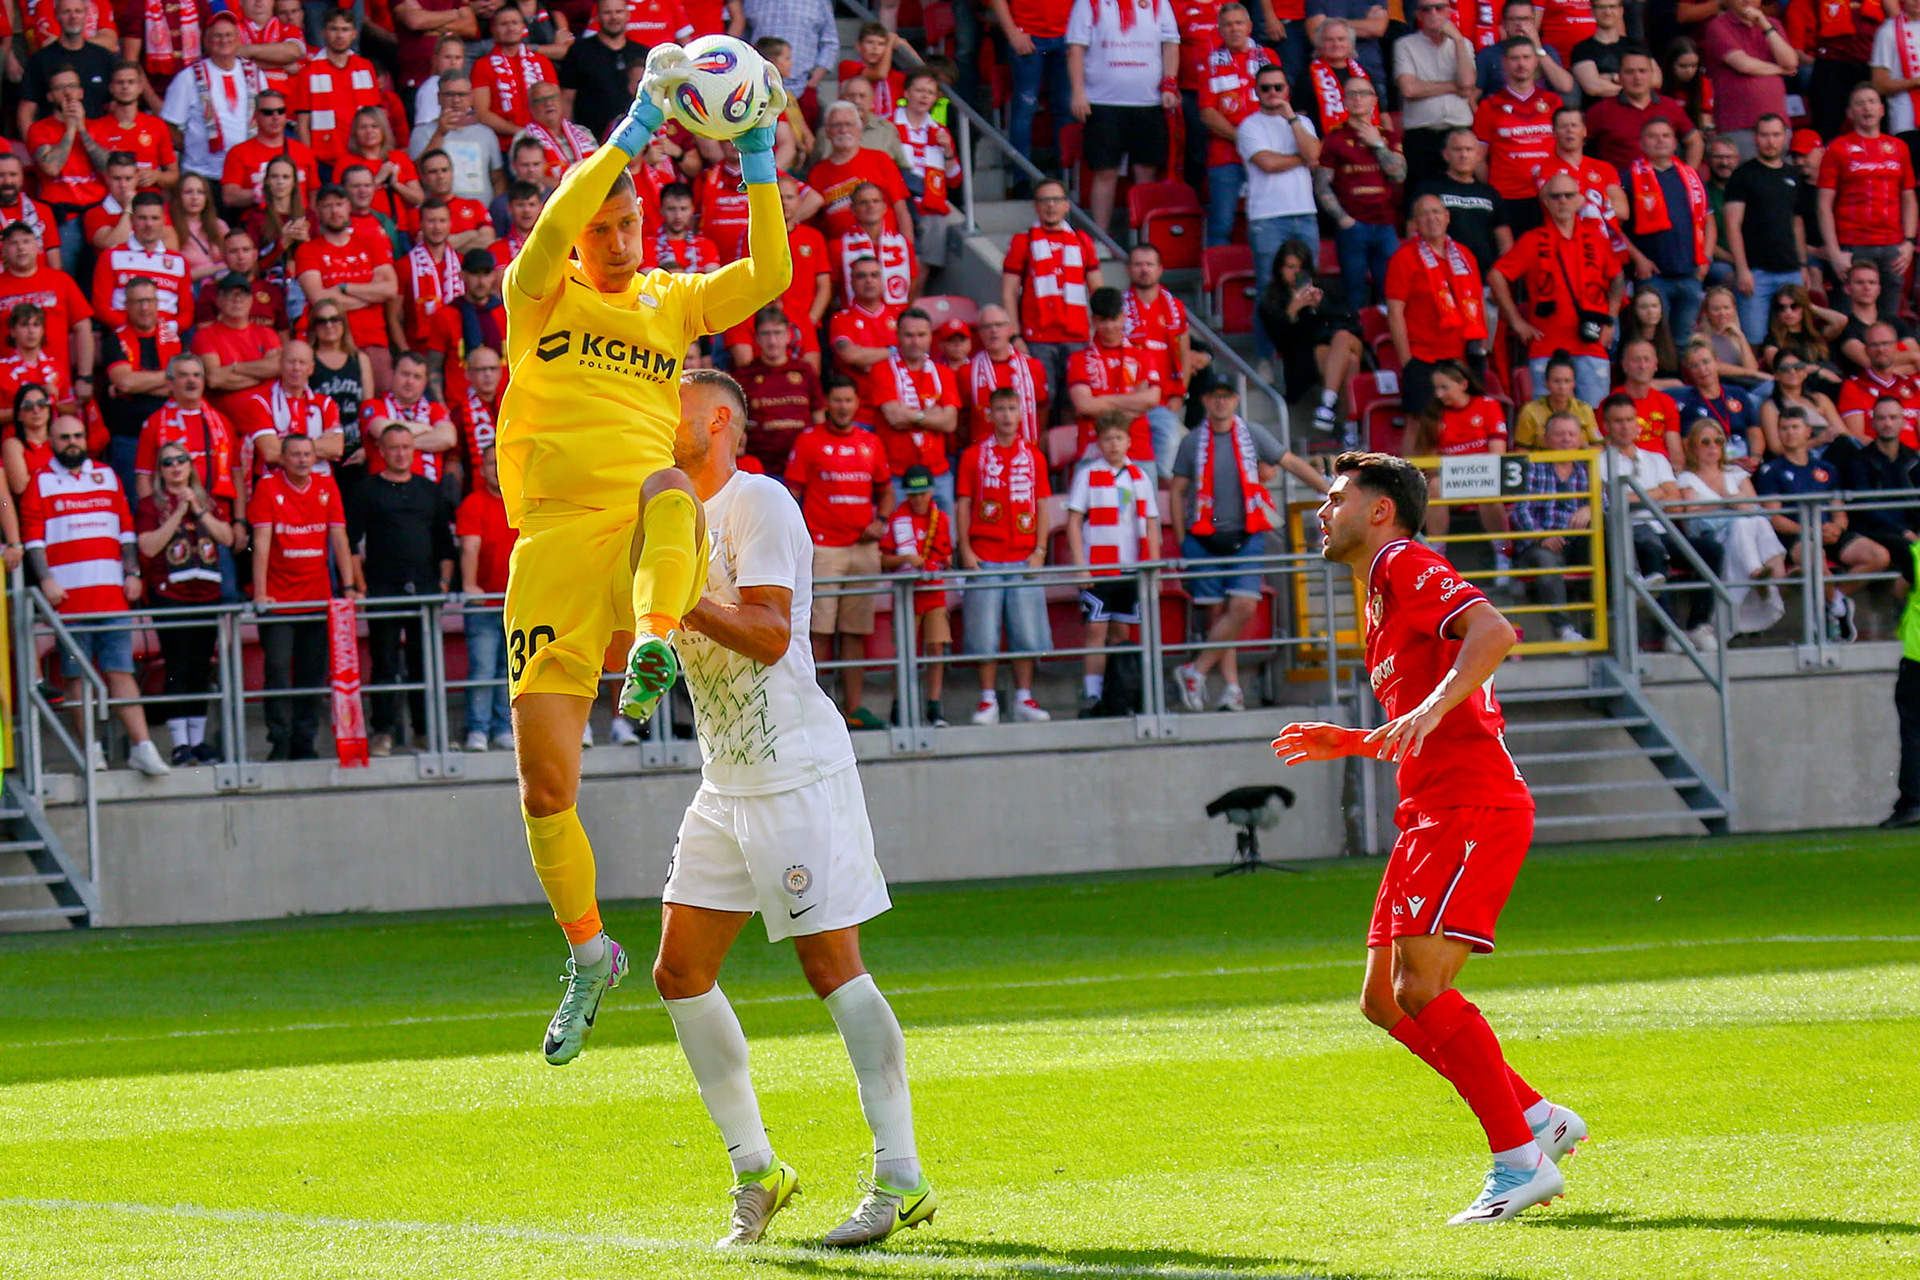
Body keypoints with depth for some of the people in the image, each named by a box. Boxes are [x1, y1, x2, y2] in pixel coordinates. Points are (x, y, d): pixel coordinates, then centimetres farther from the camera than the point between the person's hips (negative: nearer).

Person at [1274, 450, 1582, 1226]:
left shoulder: (1409, 566, -4)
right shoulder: (1385, 597, 26)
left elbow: (1493, 632, -23)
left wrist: (1433, 705, -33)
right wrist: (1349, 745, 27)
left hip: (1471, 809, -10)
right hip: (1432, 814, 10)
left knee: (1420, 987, -19)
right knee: (1386, 1001, 8)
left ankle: (1521, 1161, -15)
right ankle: (1537, 1119, 12)